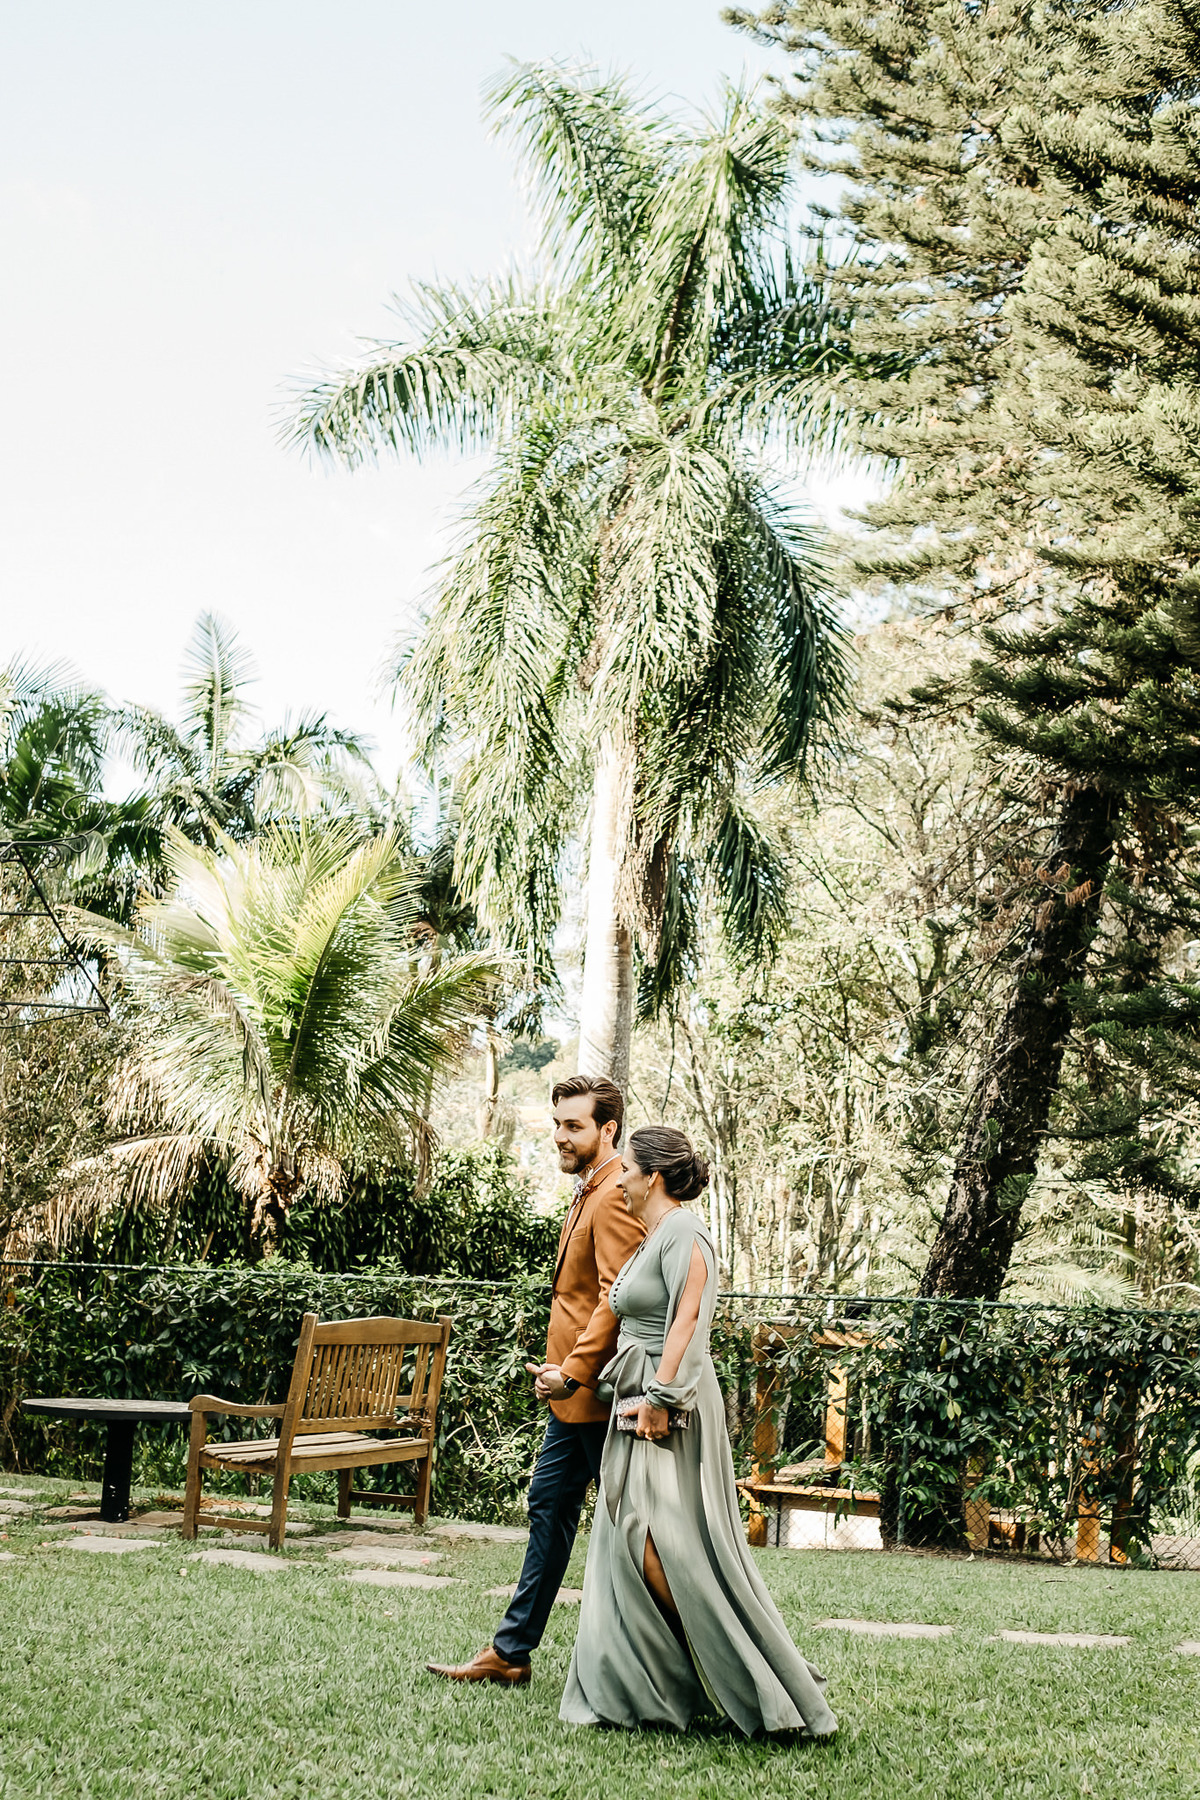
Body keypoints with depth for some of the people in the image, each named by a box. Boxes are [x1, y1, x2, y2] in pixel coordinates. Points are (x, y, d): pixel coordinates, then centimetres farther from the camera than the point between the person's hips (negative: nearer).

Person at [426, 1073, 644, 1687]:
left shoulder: (616, 1197, -17)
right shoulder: (589, 1191, 15)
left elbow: (615, 1298, -24)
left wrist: (572, 1372, -25)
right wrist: (559, 1366, 15)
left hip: (596, 1392, -11)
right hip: (573, 1391, 11)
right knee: (549, 1508, 13)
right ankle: (510, 1653, 21)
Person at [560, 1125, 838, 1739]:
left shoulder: (681, 1233, -12)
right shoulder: (651, 1237, 18)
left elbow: (686, 1321, -20)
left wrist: (660, 1396, -24)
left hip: (671, 1406, -10)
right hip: (643, 1402, 10)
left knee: (655, 1538, -14)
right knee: (628, 1539, 8)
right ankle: (638, 1687, 14)